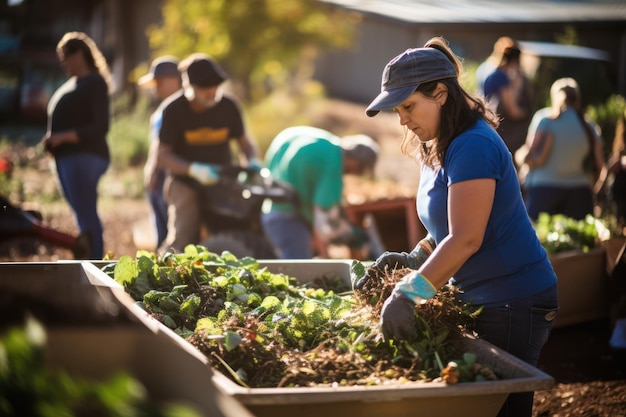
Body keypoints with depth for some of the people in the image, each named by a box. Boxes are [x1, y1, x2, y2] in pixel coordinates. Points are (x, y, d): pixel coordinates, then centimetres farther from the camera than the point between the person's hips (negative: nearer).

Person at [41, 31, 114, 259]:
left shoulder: (95, 84, -7)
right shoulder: (72, 84, 20)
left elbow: (100, 126, -15)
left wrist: (63, 137, -20)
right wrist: (52, 140, 7)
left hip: (84, 157, -9)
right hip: (67, 157, 9)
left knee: (87, 217, -12)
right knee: (84, 216, 9)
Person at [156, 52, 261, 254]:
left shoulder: (228, 105, -2)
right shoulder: (174, 109, -10)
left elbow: (244, 139, 12)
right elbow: (162, 157, -12)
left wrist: (253, 161, -10)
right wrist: (193, 169, -27)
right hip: (186, 184, -3)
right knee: (181, 241, -18)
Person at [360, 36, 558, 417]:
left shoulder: (473, 147, -20)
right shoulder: (440, 150, 11)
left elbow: (466, 238, -28)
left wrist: (409, 292, -33)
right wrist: (414, 259, 1)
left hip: (514, 303, -10)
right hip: (481, 300, 10)